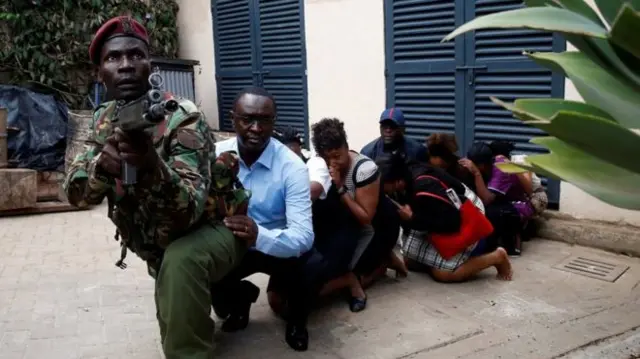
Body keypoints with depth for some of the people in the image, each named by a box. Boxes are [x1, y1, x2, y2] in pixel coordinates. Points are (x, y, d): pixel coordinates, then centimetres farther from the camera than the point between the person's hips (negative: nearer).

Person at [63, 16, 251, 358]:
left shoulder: (181, 119, -28)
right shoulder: (105, 120, -7)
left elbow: (188, 209, -39)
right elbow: (75, 192, -14)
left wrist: (152, 165, -59)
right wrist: (101, 165, -37)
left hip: (211, 230, -7)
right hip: (159, 244, 7)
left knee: (179, 260, -40)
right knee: (172, 323, 27)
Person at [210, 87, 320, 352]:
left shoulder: (292, 167, -23)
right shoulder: (215, 155, -12)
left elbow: (303, 236, -31)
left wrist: (259, 235, -50)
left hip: (277, 246, -3)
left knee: (313, 267, -32)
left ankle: (296, 319, 7)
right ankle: (240, 298, 15)